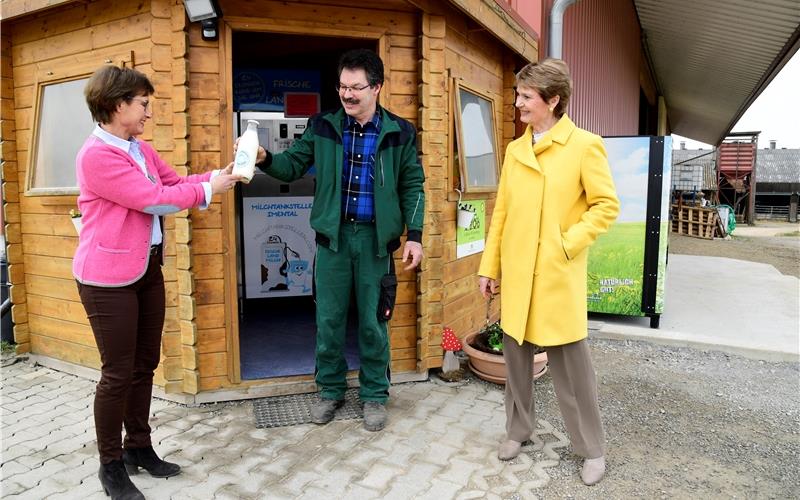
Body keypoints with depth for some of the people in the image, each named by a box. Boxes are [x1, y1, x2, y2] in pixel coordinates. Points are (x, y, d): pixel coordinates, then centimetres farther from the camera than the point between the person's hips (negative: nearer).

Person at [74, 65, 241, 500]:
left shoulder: (140, 149, 11)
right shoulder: (97, 155, -18)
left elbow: (175, 182, 12)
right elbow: (155, 200, -20)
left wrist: (221, 174, -3)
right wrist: (208, 189, -10)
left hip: (147, 269, 9)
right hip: (109, 278, -9)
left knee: (144, 364, 15)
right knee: (118, 372, 1)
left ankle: (138, 447, 31)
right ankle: (111, 464, 19)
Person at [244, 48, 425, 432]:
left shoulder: (400, 133, 0)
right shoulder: (322, 127, 3)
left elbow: (412, 187, 3)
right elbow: (293, 166, 4)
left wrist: (414, 235, -4)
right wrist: (264, 159, -17)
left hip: (375, 237, -1)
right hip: (332, 235, 2)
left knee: (372, 321, 9)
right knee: (329, 319, 10)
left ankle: (374, 395, 26)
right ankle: (331, 390, 29)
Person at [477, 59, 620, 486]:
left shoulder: (585, 145, -5)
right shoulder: (514, 150, 9)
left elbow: (607, 206, -4)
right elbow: (501, 213, 11)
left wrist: (567, 244, -14)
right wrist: (489, 265, 9)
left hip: (558, 275, -5)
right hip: (515, 272, 5)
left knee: (571, 363, 4)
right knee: (516, 354, 14)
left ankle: (591, 448, 23)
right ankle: (518, 429, 33)